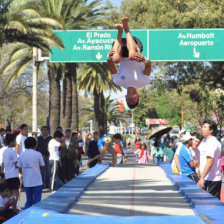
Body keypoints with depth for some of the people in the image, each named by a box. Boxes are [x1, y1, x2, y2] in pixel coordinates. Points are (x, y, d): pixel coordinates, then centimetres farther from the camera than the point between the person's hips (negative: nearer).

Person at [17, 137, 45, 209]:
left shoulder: (22, 155, 3)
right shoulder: (37, 154, -5)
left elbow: (20, 170, 5)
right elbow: (42, 167, 0)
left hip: (26, 182, 3)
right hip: (37, 182, -3)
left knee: (29, 201, 15)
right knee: (37, 201, 4)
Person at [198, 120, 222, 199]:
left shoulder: (212, 143, -16)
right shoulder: (204, 141, 14)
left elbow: (210, 162, -23)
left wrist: (202, 178, -26)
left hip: (213, 179, -9)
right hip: (207, 178, 9)